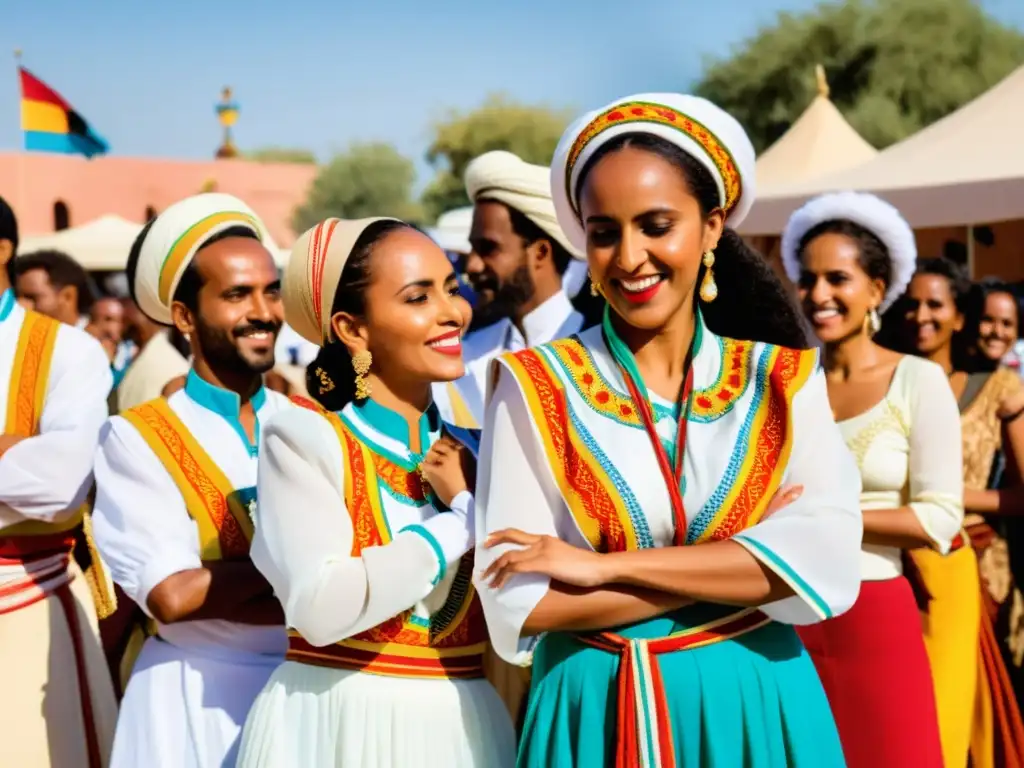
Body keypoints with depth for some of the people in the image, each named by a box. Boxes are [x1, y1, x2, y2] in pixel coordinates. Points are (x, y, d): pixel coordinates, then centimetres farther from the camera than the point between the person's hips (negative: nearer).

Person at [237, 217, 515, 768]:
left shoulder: (472, 452, 7)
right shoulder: (304, 437, -9)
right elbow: (321, 608, -22)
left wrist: (472, 503, -8)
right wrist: (460, 521, -14)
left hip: (463, 723, 5)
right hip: (335, 724, -5)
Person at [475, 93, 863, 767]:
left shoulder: (783, 379, -1)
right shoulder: (535, 384, -5)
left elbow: (827, 561, -15)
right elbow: (517, 602, -14)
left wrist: (606, 566, -18)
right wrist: (745, 567, -14)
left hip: (754, 709, 1)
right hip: (596, 712, -1)